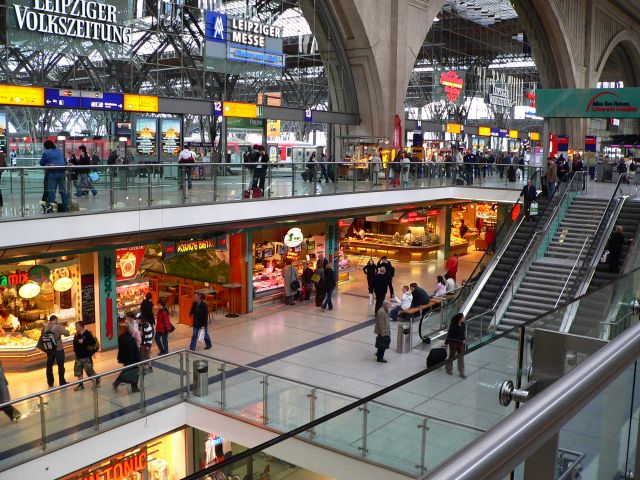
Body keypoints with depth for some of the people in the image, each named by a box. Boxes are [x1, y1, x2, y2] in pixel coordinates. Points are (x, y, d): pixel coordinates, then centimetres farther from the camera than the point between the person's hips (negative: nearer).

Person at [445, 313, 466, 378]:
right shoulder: (452, 325, -19)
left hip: (460, 343, 5)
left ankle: (461, 372, 13)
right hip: (453, 343, -5)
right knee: (451, 356, 12)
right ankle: (448, 369, 33)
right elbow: (449, 334, -14)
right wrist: (446, 343, -10)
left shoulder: (463, 325, -3)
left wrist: (464, 339, 6)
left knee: (461, 357, 5)